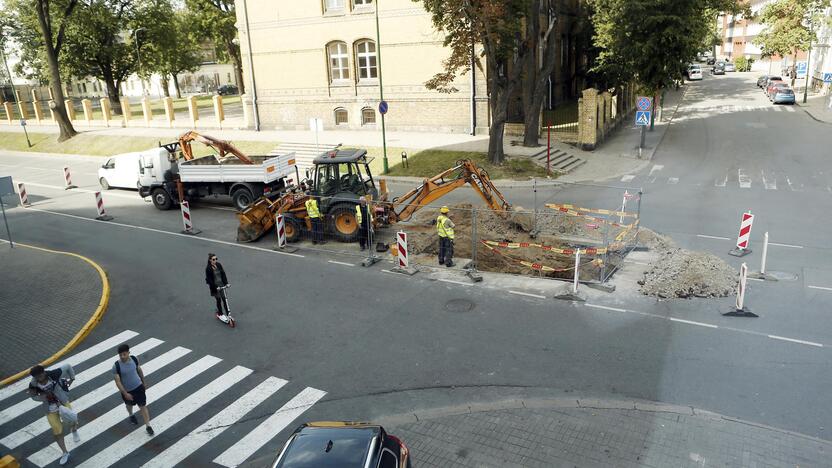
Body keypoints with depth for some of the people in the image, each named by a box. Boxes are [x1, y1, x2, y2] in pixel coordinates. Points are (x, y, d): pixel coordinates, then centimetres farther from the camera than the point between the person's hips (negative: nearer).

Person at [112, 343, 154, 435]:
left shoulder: (134, 359, -15)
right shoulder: (116, 366, -25)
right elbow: (117, 382, -21)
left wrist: (144, 382, 14)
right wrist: (125, 393, -23)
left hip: (138, 386, 1)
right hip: (127, 390, -1)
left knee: (143, 406, 2)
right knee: (129, 404, 26)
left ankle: (148, 426, 12)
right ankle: (131, 415, 59)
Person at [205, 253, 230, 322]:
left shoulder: (219, 265, -1)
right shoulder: (208, 268, -14)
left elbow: (223, 274, 2)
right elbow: (209, 279, -15)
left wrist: (226, 283, -4)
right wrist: (215, 287, -19)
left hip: (221, 285, 4)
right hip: (214, 286, -4)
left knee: (224, 299, 3)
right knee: (218, 300, 6)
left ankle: (227, 314, 10)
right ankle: (220, 314, 23)